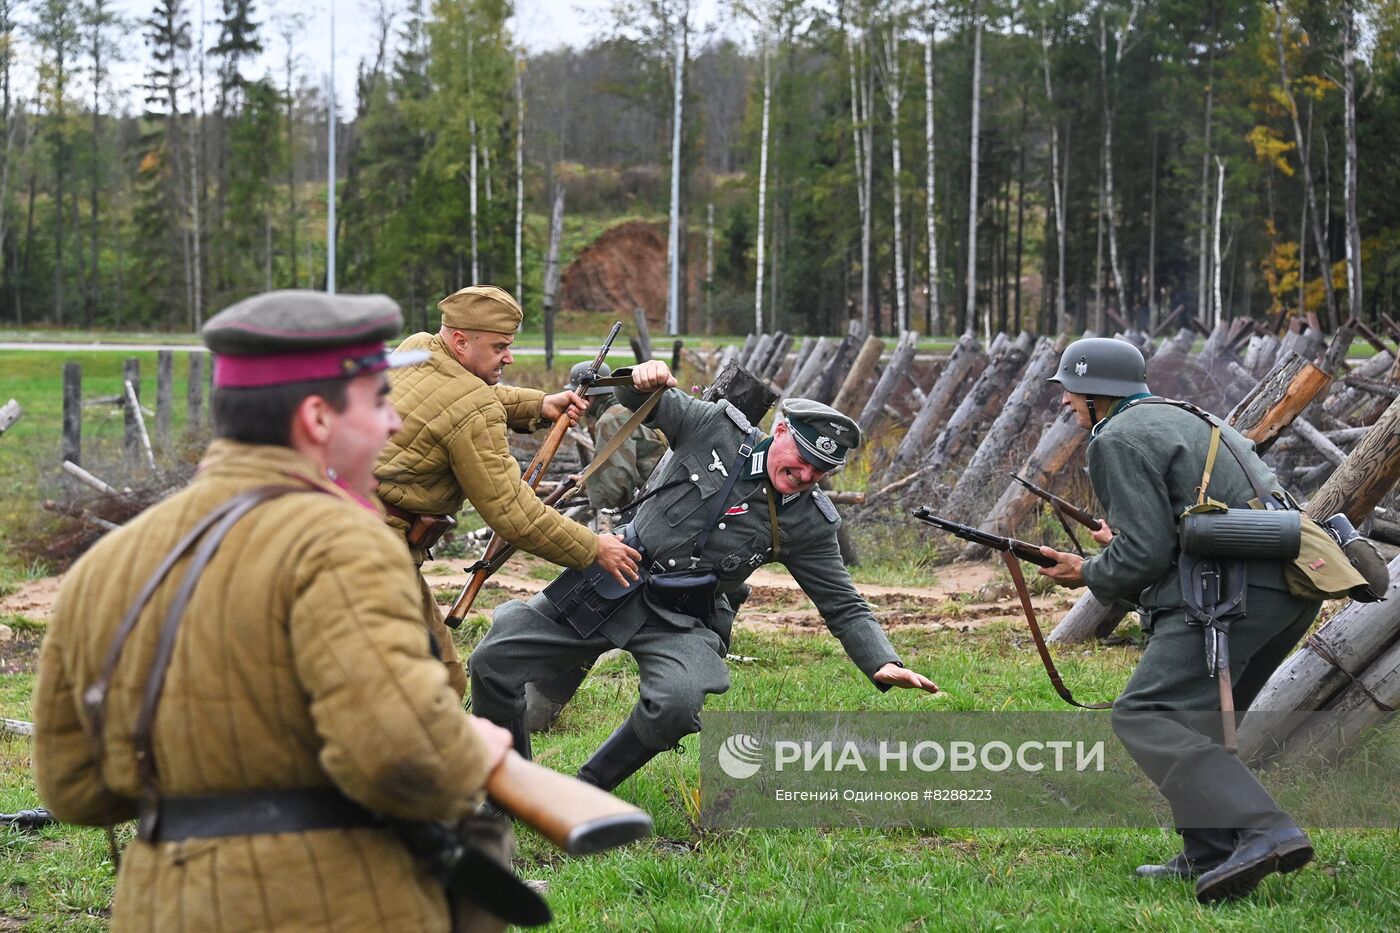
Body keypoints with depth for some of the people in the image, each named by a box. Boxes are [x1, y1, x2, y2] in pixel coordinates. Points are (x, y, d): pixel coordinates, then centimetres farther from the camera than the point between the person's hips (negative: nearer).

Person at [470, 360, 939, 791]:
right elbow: (641, 400, 6)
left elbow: (843, 606, 0)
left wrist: (883, 664, -16)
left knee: (675, 704, -34)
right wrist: (644, 378, -19)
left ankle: (587, 791, -8)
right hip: (608, 587, 1)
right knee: (493, 662, -6)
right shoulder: (716, 428, -5)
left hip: (682, 622, -1)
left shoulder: (809, 522, -4)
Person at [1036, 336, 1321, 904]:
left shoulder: (1119, 439, -2)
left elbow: (1144, 553, -9)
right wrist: (1121, 543, 30)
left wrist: (1087, 574, 9)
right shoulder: (1186, 419, 28)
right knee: (1195, 716, 21)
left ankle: (1262, 833, -29)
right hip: (1293, 588, 10)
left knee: (1145, 718, -13)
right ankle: (1208, 857, 15)